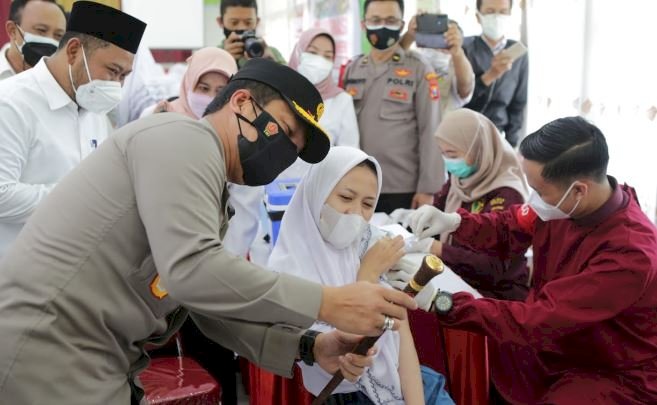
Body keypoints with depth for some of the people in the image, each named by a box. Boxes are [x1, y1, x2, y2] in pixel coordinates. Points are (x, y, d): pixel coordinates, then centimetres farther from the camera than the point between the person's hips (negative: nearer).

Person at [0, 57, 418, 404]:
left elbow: (213, 306, 11)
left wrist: (308, 347, -2)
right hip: (44, 349, -9)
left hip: (87, 361, 9)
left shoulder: (212, 195, 15)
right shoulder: (185, 138, -13)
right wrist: (328, 302, -23)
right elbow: (191, 269, -26)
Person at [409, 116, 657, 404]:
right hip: (551, 349, 7)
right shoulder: (564, 203, -10)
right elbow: (510, 228, 7)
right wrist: (453, 221, -13)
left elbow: (539, 320, -32)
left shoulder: (629, 253, -30)